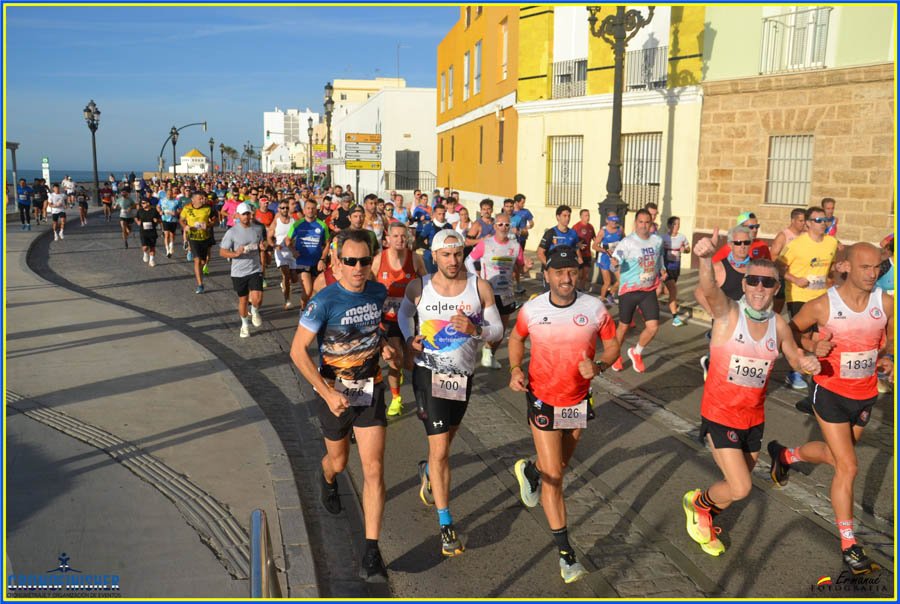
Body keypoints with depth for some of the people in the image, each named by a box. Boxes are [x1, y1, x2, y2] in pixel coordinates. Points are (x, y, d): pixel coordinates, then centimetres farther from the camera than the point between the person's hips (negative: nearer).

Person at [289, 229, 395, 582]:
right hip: (334, 394, -2)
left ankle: (371, 551, 2)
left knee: (373, 468, -6)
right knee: (339, 460, 19)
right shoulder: (325, 301, -20)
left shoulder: (379, 293, -5)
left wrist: (383, 346, -1)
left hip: (370, 391, 3)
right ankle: (328, 481, 59)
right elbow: (298, 350, -18)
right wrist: (327, 393, -23)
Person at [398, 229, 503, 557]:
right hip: (429, 374, -2)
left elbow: (498, 330, -2)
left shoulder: (479, 287, -7)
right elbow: (404, 313, 15)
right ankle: (446, 524, 5)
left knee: (444, 443, 22)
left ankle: (427, 472, 57)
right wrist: (409, 336, -4)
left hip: (464, 375, 3)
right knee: (440, 450, -8)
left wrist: (475, 329, -23)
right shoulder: (418, 288, -7)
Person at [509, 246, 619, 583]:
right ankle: (565, 550, 9)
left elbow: (612, 344, -1)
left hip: (579, 400, 2)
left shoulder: (595, 308, -13)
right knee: (554, 477, -5)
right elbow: (516, 338, 7)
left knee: (560, 467, 23)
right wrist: (515, 369, -9)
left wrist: (598, 367, -21)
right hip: (543, 400, -2)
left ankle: (529, 471, 58)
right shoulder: (531, 310, -13)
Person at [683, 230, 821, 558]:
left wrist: (806, 363, -10)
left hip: (754, 418, 5)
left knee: (737, 487, 17)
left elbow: (795, 358, 15)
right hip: (720, 416, -5)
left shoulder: (779, 325, -2)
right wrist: (706, 259, -60)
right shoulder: (728, 313, -16)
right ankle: (696, 501, 22)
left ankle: (706, 520, 47)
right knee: (740, 488, -10)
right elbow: (709, 290, -39)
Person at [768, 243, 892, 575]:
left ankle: (785, 455, 52)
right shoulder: (822, 305, -15)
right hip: (831, 392, -5)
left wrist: (887, 358, -8)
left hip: (865, 394, 5)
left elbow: (891, 338, 12)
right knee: (848, 467, -6)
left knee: (836, 454, 22)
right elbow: (791, 331, -1)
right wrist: (812, 346, -19)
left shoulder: (885, 303, -6)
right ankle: (849, 546, 8)